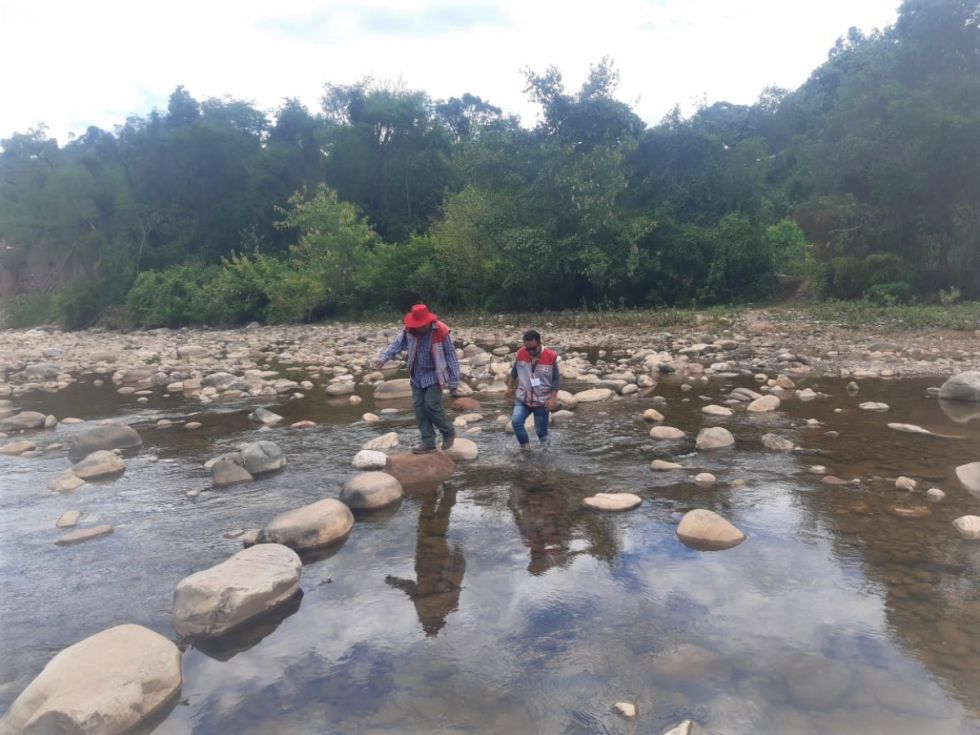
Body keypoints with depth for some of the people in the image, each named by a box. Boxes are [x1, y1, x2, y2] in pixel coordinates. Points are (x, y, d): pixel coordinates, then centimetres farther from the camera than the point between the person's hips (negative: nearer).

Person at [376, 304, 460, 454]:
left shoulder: (440, 332, -18)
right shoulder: (409, 330, -7)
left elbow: (451, 356, -12)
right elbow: (397, 344, 4)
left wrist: (454, 381, -11)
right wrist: (383, 358, -11)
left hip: (434, 376, -5)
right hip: (417, 376, 5)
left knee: (432, 406, -14)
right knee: (419, 408, 3)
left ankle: (448, 433, 11)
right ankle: (428, 442, 11)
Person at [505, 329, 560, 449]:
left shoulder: (550, 357, -15)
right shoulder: (520, 354, -7)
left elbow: (556, 379, -7)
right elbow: (514, 372, 11)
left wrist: (553, 398, -15)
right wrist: (509, 387, 14)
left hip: (542, 401, -2)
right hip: (522, 399, 2)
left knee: (541, 430, 4)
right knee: (516, 421, -18)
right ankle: (525, 447, 1)